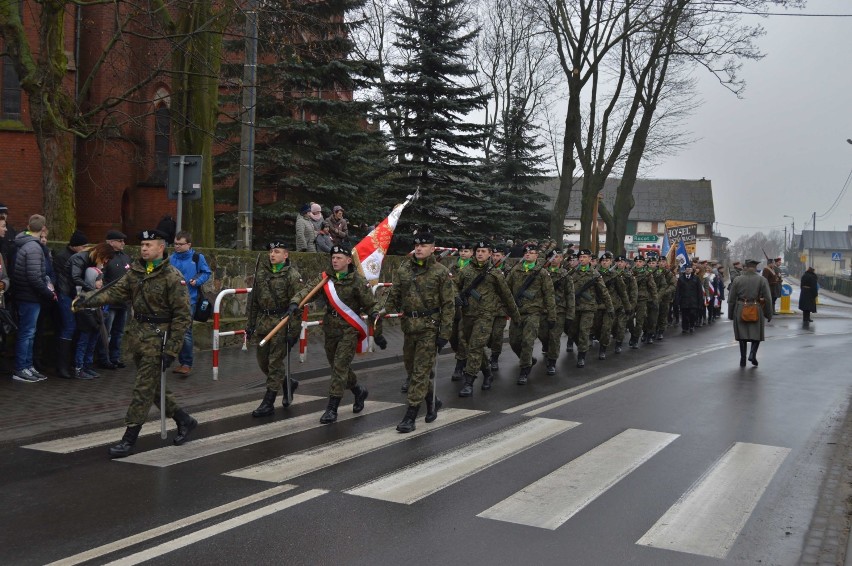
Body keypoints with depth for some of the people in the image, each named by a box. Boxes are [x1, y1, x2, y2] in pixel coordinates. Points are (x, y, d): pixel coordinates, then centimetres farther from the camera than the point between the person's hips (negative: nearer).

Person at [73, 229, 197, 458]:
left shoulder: (173, 277, -13)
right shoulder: (135, 271, 9)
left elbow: (182, 316, -14)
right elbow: (116, 291, 1)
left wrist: (171, 350, -16)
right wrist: (88, 299, -16)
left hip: (157, 338, -7)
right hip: (138, 334, 7)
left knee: (143, 389, -4)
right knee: (153, 387, 15)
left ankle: (129, 439, 3)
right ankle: (184, 420, 32)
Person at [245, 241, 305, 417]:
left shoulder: (292, 275, -10)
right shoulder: (262, 271, 9)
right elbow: (254, 298, 15)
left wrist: (294, 331, -17)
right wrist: (250, 323, 13)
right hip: (263, 322, 7)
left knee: (275, 362, -4)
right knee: (262, 360, 12)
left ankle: (268, 403, 3)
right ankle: (288, 383, 35)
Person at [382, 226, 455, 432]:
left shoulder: (440, 272, -6)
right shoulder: (403, 269, 7)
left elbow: (448, 305, -6)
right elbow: (393, 297, 13)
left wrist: (444, 333, -10)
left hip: (429, 328, -5)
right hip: (409, 325, 6)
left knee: (421, 371, -5)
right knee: (411, 368, 15)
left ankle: (410, 415, -1)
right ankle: (432, 401, 36)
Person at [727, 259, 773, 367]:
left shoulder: (738, 280, 0)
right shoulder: (762, 280, -3)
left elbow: (731, 299, 3)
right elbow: (768, 299, -2)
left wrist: (730, 314, 11)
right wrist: (768, 314, 6)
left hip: (740, 311, 1)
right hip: (756, 311, -1)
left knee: (742, 335, 10)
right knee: (757, 333, 14)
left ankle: (743, 360, 12)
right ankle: (752, 354, -7)